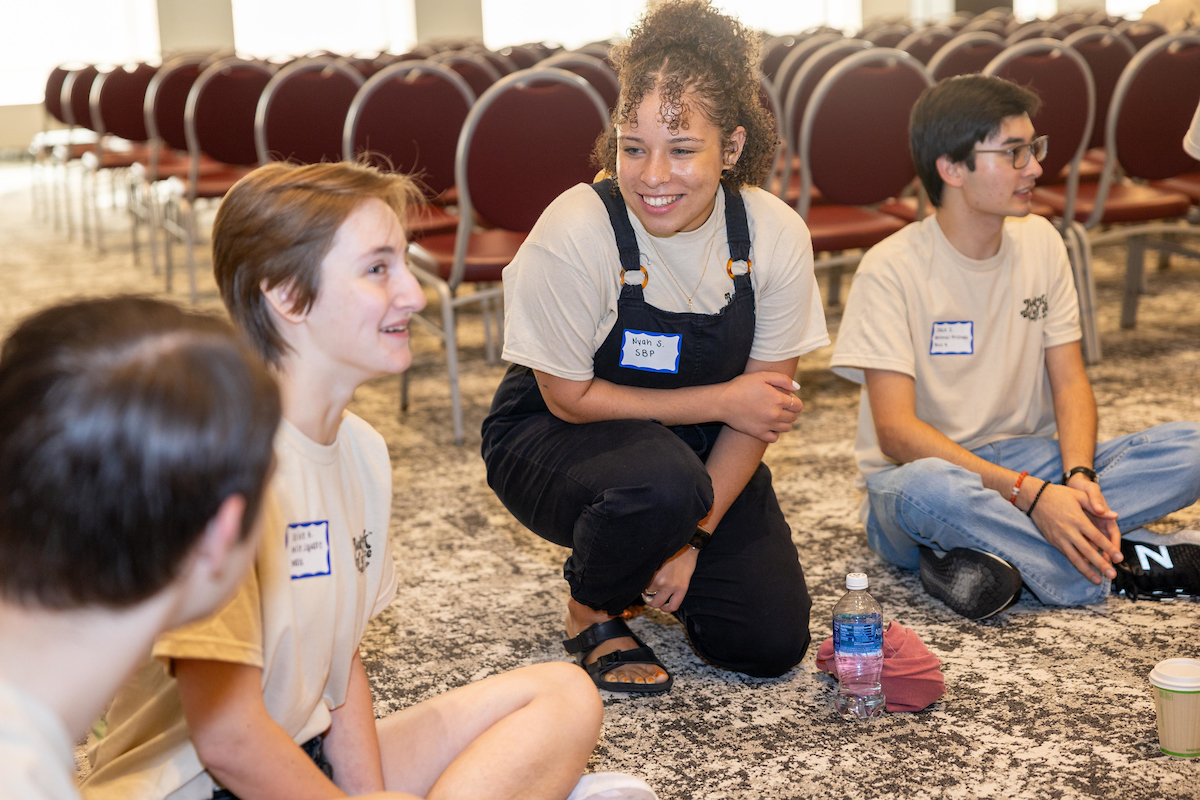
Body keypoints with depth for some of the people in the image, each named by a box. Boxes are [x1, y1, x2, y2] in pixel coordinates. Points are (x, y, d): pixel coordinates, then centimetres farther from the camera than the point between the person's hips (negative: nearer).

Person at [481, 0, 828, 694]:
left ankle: (654, 557, 26)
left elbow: (762, 405, -9)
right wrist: (721, 402, -17)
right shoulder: (575, 233, -27)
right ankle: (593, 611, -3)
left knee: (772, 643, -6)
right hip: (550, 441, -4)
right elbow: (570, 397, -18)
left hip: (696, 450, 4)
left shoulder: (777, 236, -16)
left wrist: (694, 535, -16)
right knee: (663, 480, -38)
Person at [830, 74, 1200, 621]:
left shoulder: (1039, 241, 4)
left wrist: (1078, 476, -18)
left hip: (1031, 463, 6)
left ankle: (987, 552, -24)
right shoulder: (891, 269, -13)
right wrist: (1030, 493, -28)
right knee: (929, 489, -41)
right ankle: (1122, 567, -21)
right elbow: (896, 431, -20)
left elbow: (1070, 381, 3)